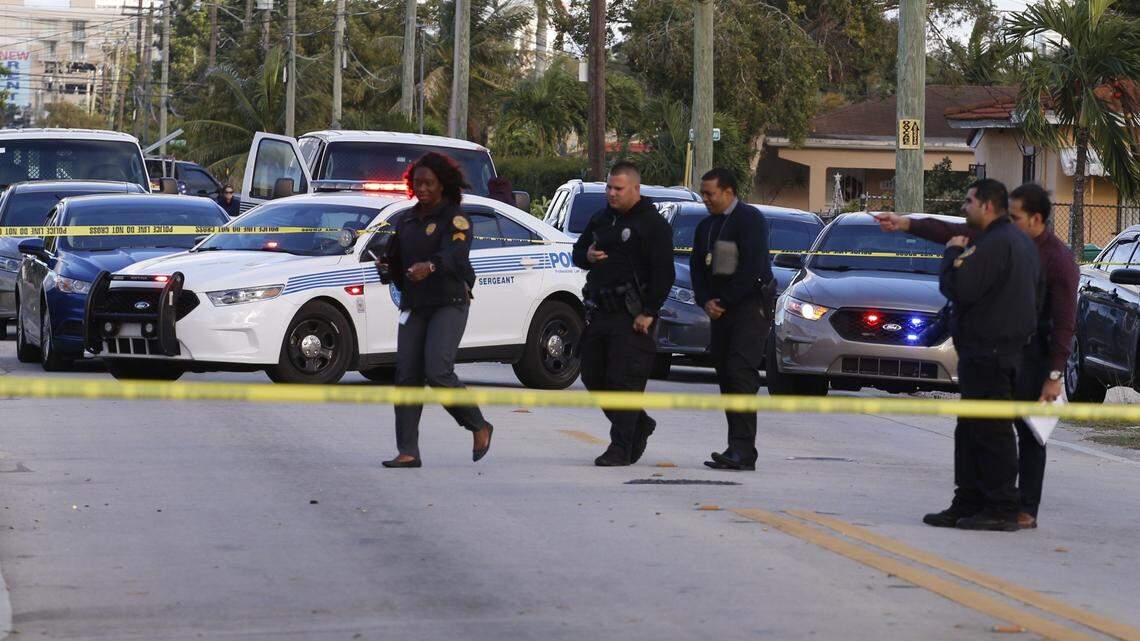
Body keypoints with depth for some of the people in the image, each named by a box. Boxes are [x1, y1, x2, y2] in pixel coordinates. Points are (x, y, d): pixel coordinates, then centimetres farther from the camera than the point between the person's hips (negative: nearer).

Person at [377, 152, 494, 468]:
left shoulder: (456, 219, -5)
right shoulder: (405, 220, 16)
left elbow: (455, 255, -24)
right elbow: (394, 259, 22)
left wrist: (430, 266, -44)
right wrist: (385, 267, -3)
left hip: (449, 303, -6)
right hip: (413, 306, 6)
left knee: (437, 371, -19)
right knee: (407, 376, -4)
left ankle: (480, 427, 2)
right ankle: (408, 452, -3)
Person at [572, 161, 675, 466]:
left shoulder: (653, 224, -6)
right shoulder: (601, 219, 17)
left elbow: (664, 272, -12)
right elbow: (578, 250, 27)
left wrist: (648, 312, -17)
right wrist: (587, 255, 1)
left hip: (631, 317, -8)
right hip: (598, 312, 8)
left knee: (623, 381, -10)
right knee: (593, 377, 10)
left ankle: (621, 447, -5)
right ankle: (639, 425, 28)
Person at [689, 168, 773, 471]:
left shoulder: (750, 219, -7)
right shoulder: (706, 226, 18)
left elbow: (753, 267, -16)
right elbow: (697, 267, 17)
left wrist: (724, 301, -12)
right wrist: (706, 302, -1)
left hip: (750, 307, -8)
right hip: (721, 311, 8)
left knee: (740, 374, -17)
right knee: (726, 378, 4)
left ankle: (742, 450, -23)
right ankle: (739, 451, 6)